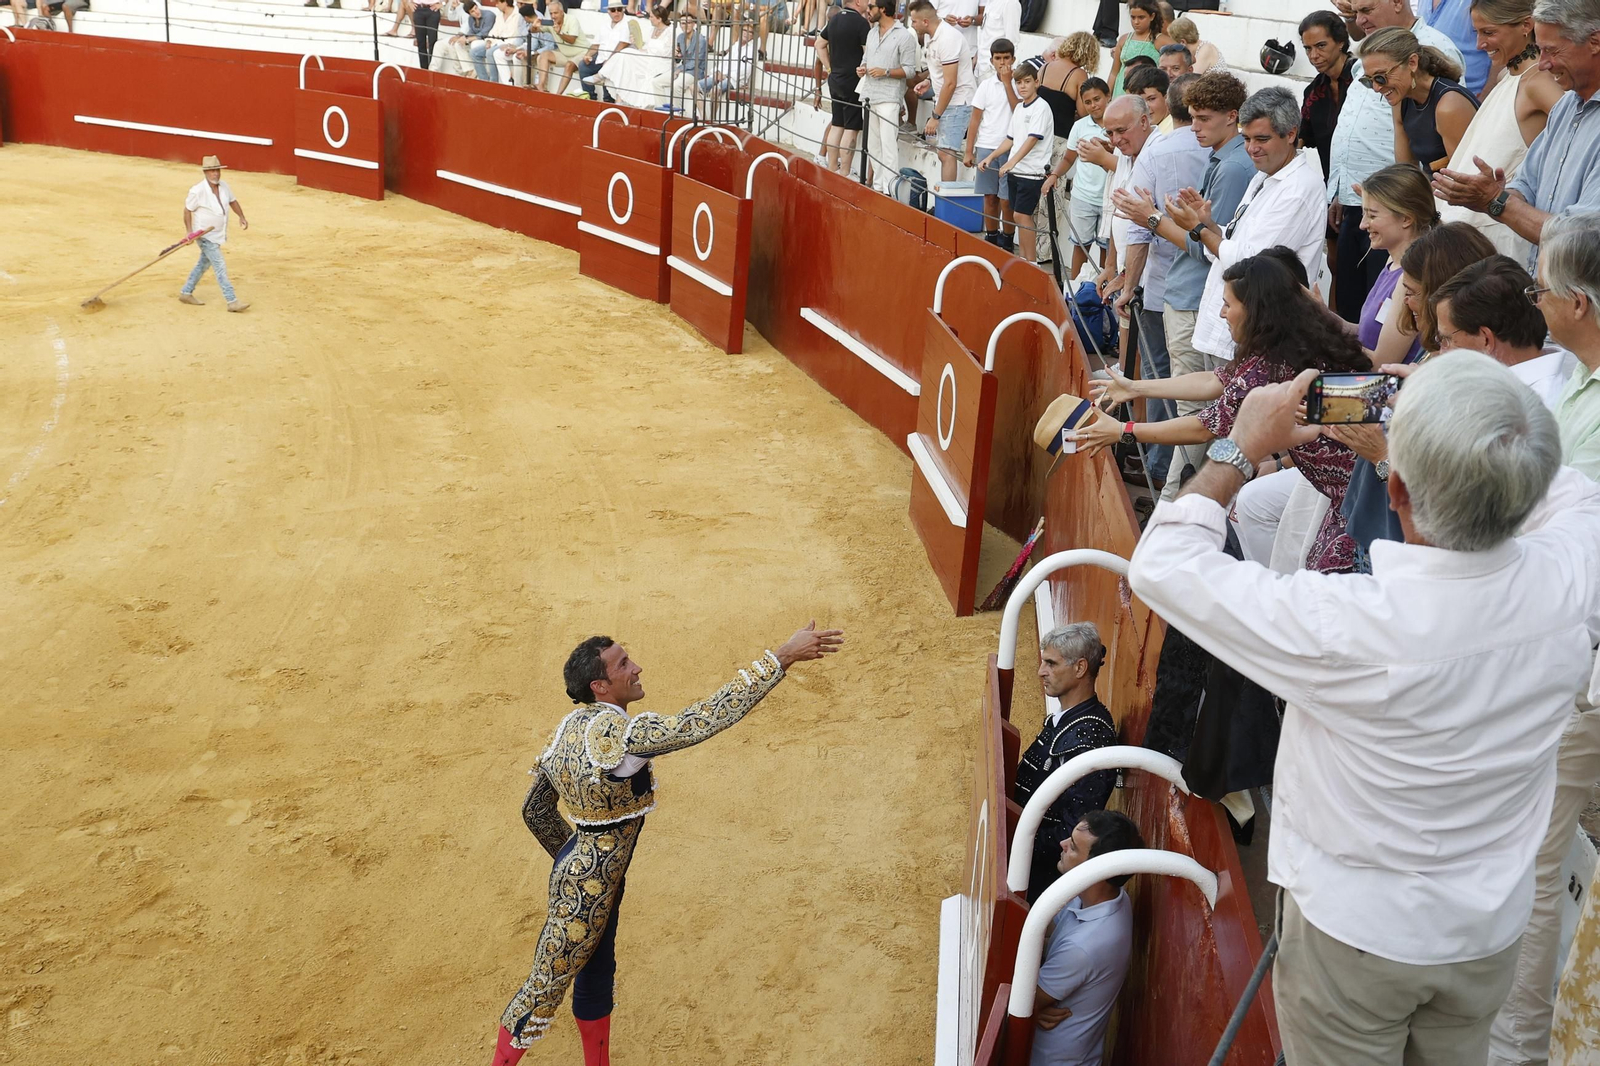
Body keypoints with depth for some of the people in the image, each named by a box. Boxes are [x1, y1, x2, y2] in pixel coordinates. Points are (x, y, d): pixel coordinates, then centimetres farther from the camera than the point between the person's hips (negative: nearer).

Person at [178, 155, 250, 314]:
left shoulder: (224, 186, -2)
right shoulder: (197, 191, -19)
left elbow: (232, 201, 15)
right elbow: (187, 210, -11)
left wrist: (241, 217, 1)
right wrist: (189, 231, -19)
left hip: (218, 234, 8)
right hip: (204, 235, -8)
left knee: (203, 264, 19)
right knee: (220, 266, -12)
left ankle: (186, 293, 35)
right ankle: (232, 301, -12)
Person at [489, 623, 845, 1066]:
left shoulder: (572, 726, 2)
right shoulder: (616, 731, -28)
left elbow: (534, 810, 9)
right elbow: (706, 719, -36)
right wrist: (781, 658, -36)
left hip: (578, 868, 10)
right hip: (586, 887, -10)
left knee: (598, 971, 22)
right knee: (546, 986, 6)